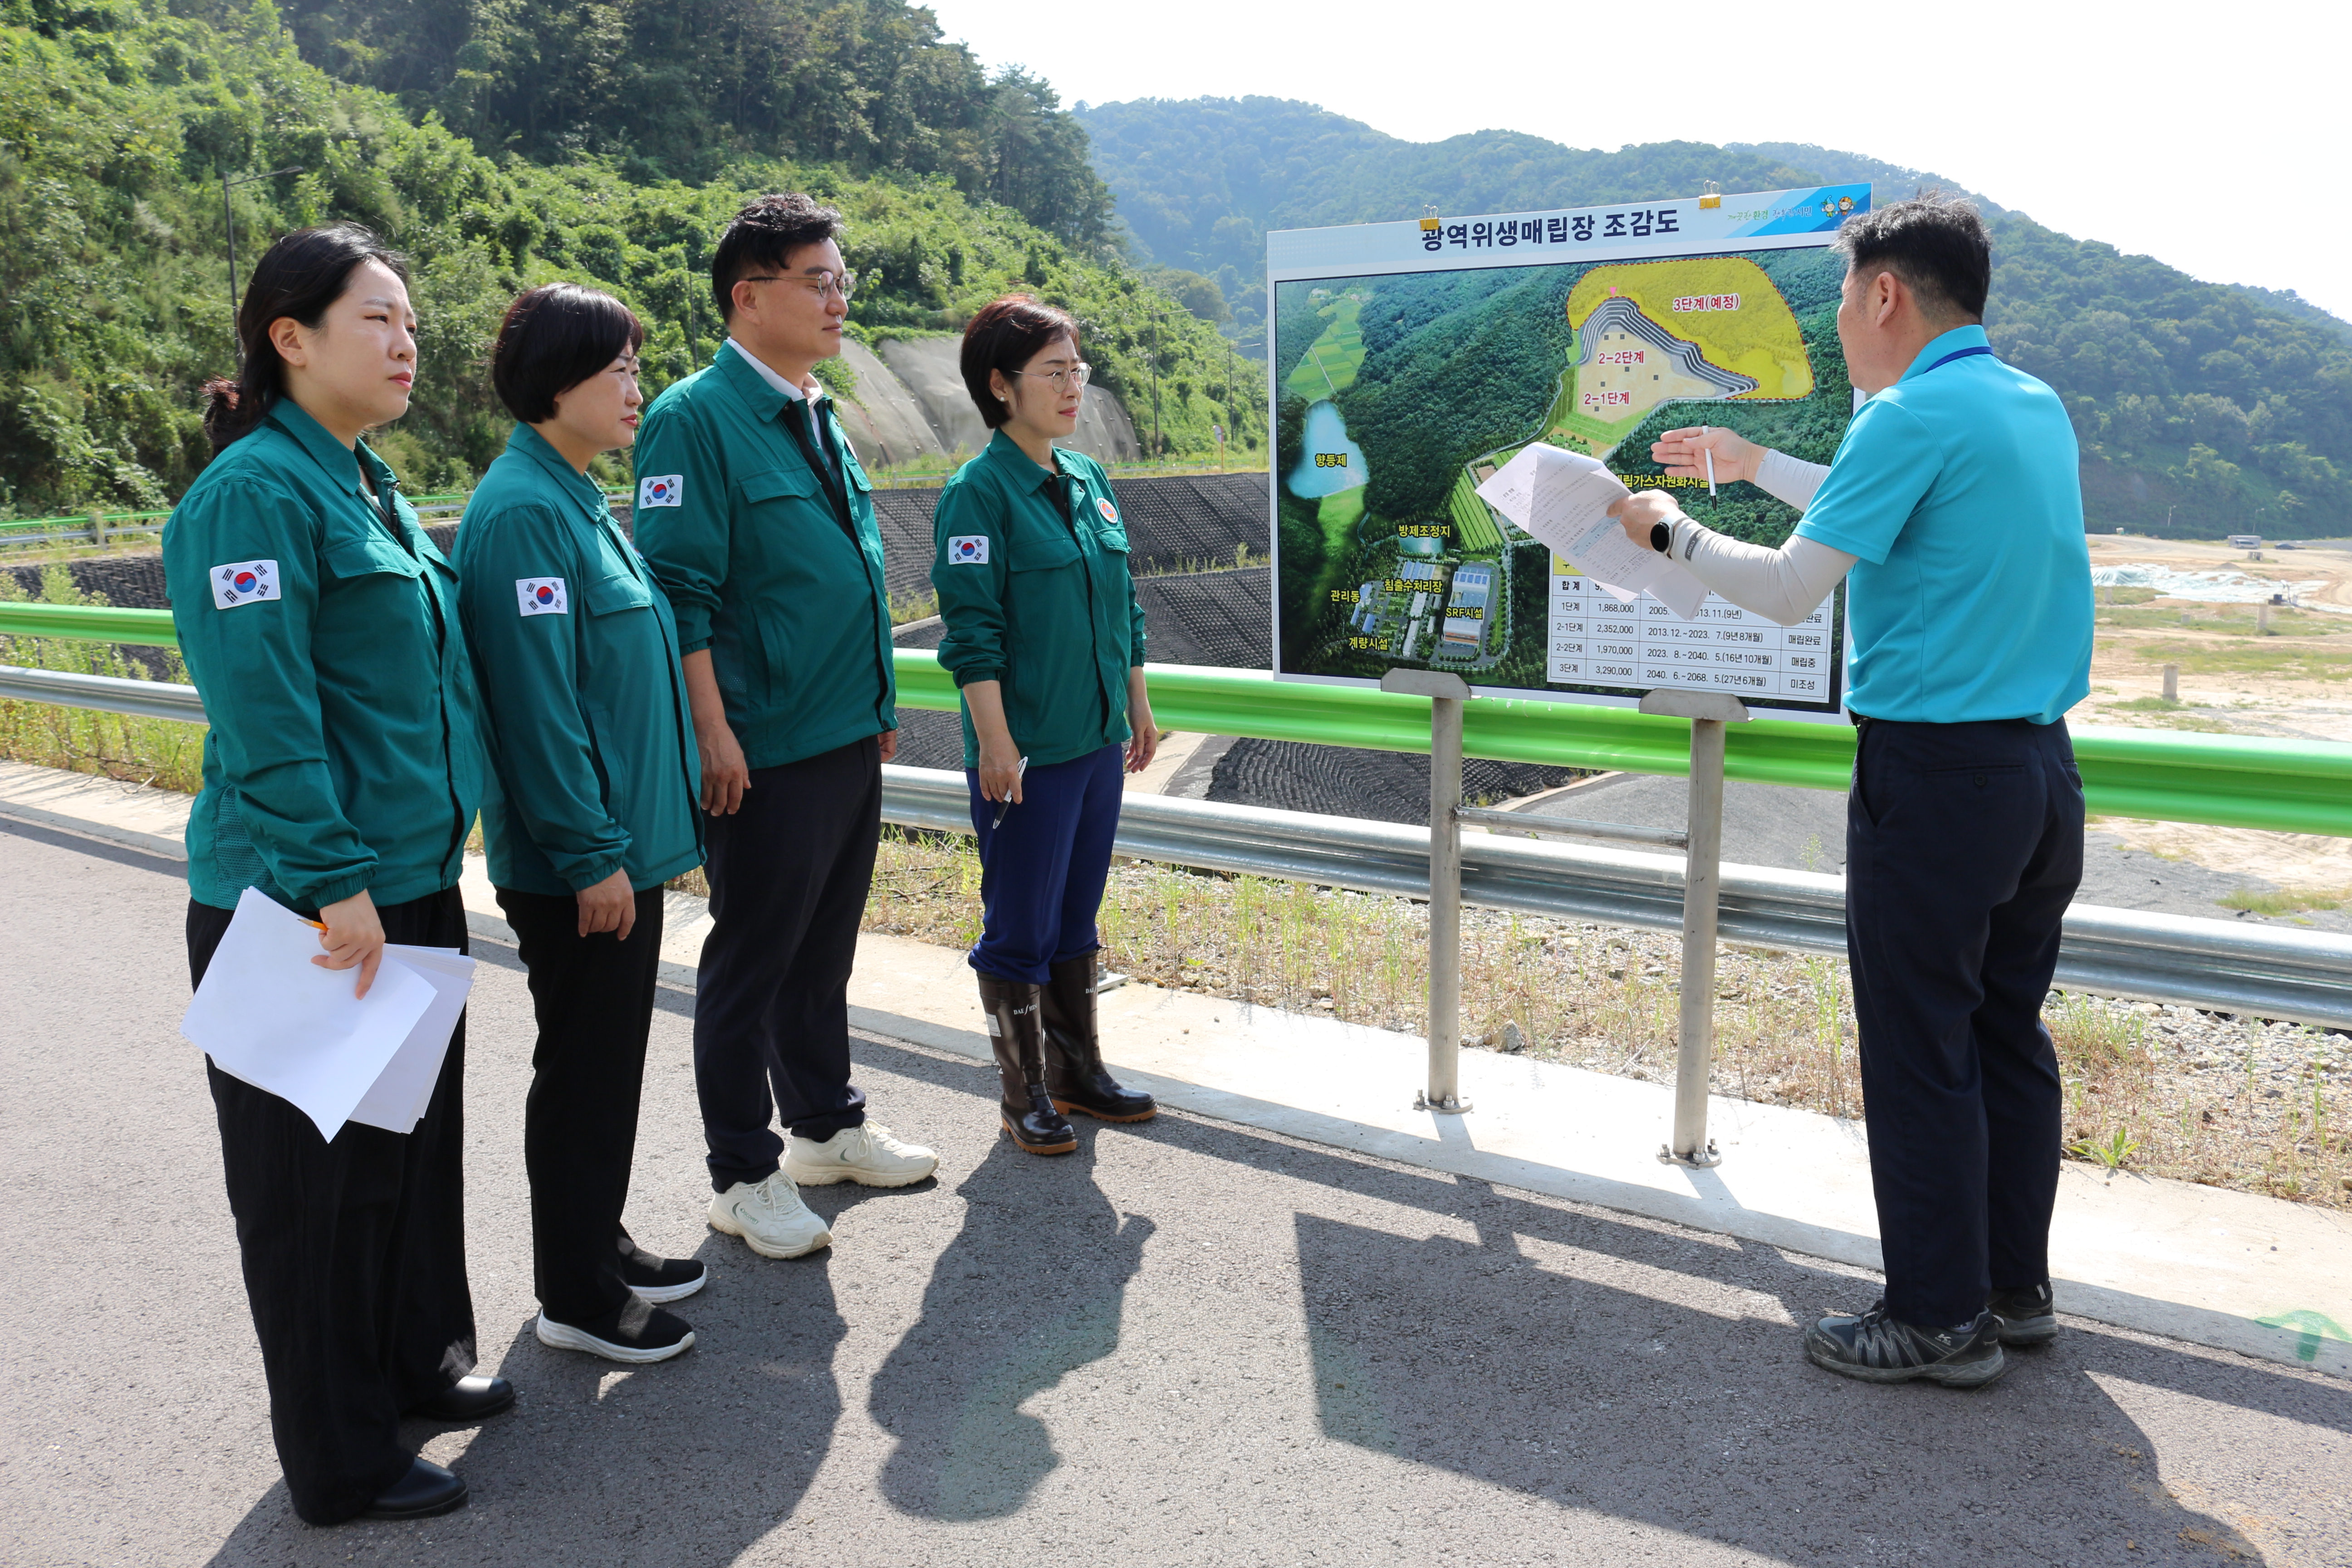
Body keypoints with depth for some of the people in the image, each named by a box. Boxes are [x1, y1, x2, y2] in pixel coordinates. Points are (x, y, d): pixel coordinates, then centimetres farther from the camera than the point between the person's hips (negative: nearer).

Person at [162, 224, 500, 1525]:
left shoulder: (365, 484, 13)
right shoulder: (254, 492, -16)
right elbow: (263, 715, -23)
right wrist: (332, 880, -23)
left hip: (410, 882, 9)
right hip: (304, 913, -9)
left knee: (417, 1139, 20)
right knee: (322, 1174, 5)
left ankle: (419, 1361, 40)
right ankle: (340, 1463, 22)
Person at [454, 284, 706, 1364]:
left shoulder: (575, 499, 12)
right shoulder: (522, 512, -18)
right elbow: (536, 702, -22)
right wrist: (591, 853, -20)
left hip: (622, 843, 9)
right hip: (576, 865, -9)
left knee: (611, 1059, 19)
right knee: (583, 1069, 4)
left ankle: (599, 1244, 34)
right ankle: (575, 1296, 19)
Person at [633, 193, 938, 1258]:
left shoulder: (819, 416, 14)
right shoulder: (696, 419, -12)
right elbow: (680, 591, -17)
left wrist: (876, 701, 19)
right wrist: (714, 733, -20)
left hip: (849, 740, 8)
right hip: (767, 752, -8)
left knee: (823, 950, 19)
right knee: (751, 961, 5)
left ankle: (827, 1126, 34)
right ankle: (745, 1176, 18)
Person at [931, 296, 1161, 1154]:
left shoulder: (1088, 479, 10)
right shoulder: (978, 492, -12)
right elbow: (973, 632, -15)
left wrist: (1138, 707, 16)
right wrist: (994, 742, -18)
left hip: (1096, 741, 7)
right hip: (1025, 753, -7)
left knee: (1077, 920, 17)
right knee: (1020, 929, 4)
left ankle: (1079, 1072, 31)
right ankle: (1025, 1098, 19)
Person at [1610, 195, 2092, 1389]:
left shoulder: (1915, 417, -14)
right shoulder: (2037, 406, 13)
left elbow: (1789, 591, -14)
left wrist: (1673, 532, 2)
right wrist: (1757, 464, 34)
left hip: (1935, 772, -9)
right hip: (2044, 766, 9)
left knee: (1922, 1055, 2)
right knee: (2010, 1036, 16)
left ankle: (1942, 1319, 12)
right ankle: (2017, 1288, 28)